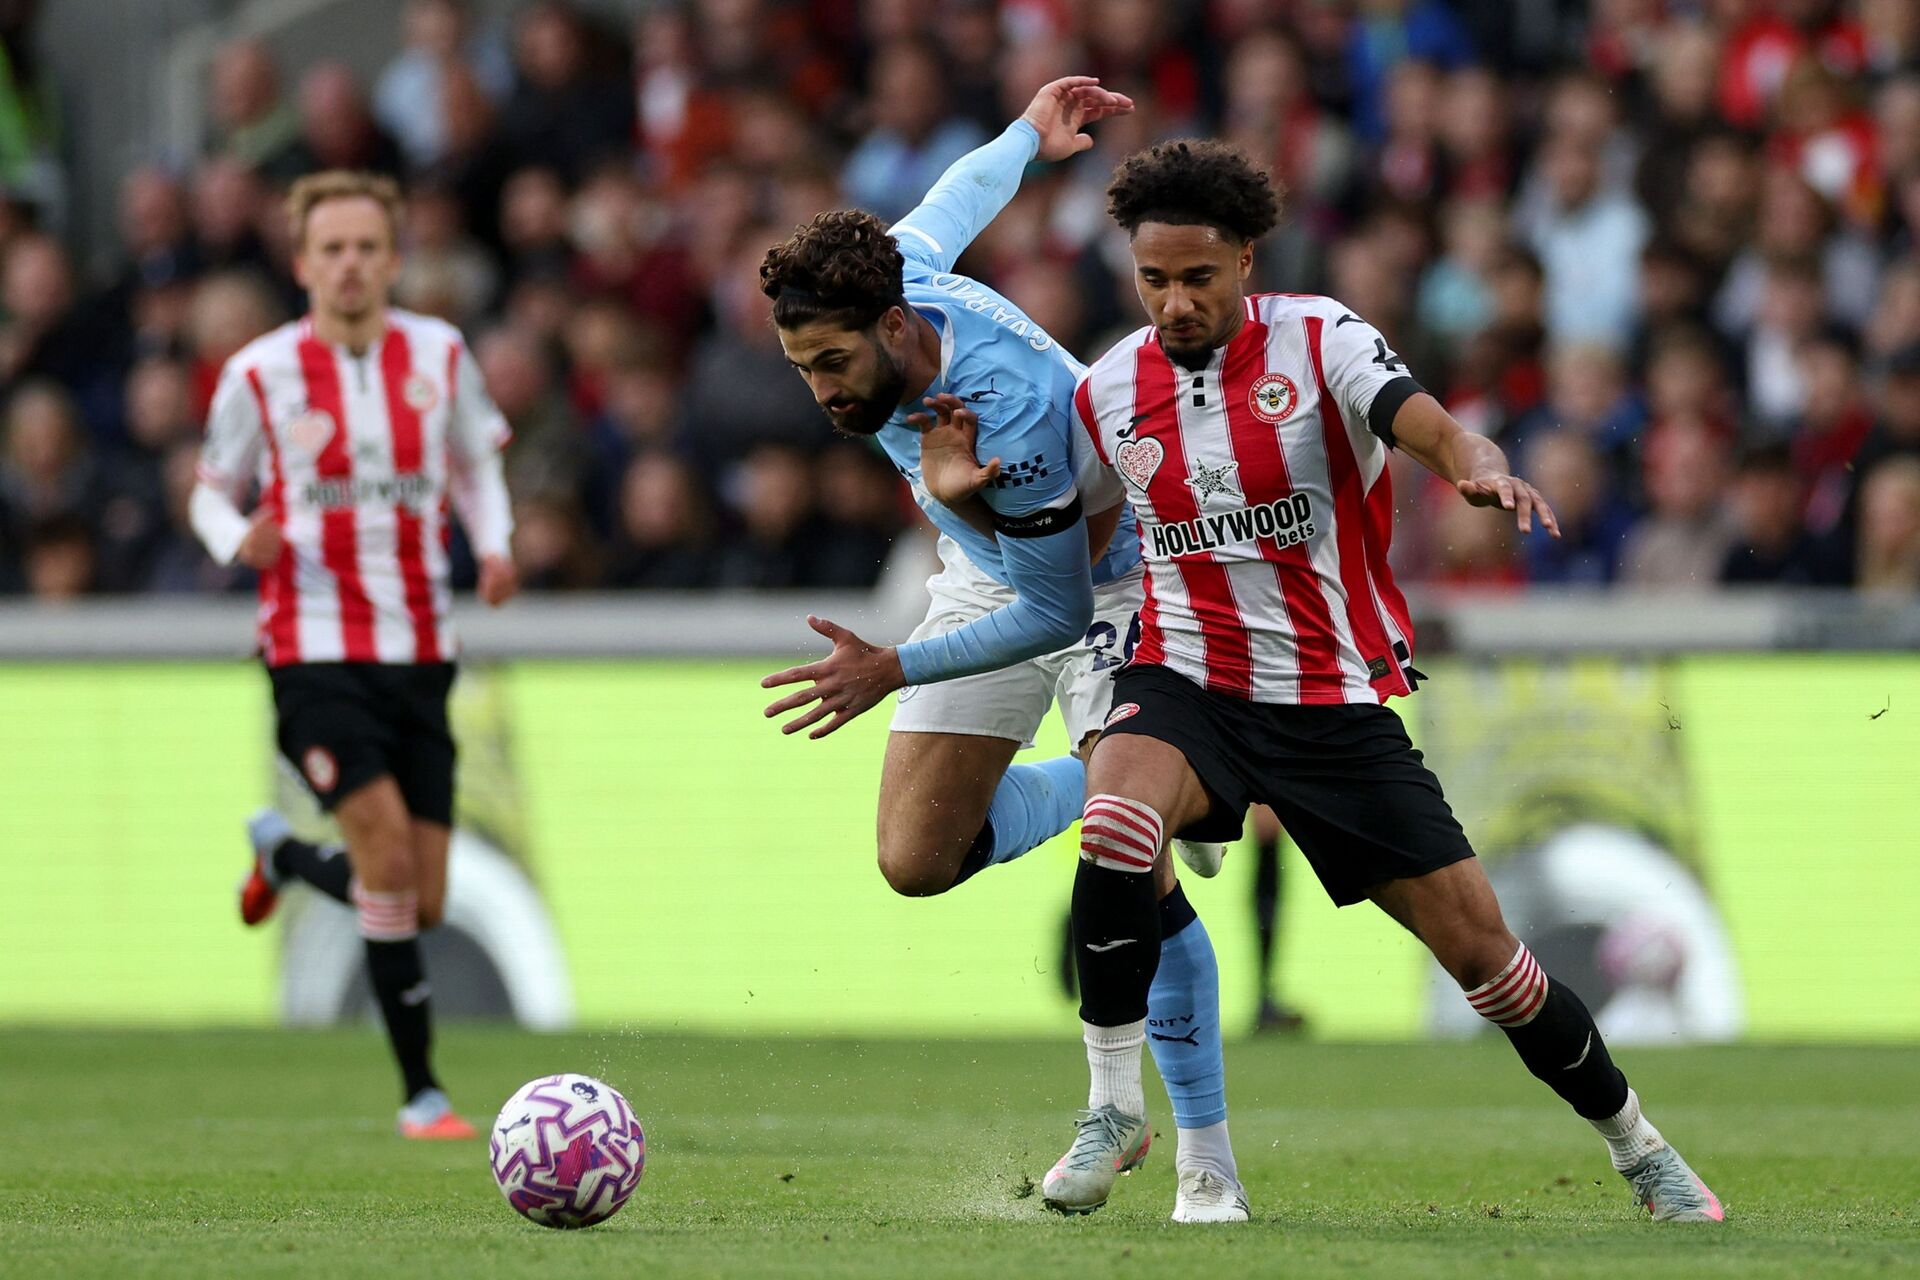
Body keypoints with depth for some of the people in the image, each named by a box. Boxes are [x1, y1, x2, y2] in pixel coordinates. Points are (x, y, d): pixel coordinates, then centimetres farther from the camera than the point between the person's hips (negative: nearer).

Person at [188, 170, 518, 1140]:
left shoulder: (438, 354, 4)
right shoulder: (260, 375, -4)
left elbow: (475, 462, 19)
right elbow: (211, 492, 6)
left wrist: (495, 545, -1)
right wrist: (239, 539, -17)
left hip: (419, 650, 4)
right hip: (316, 650, -4)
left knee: (423, 904, 4)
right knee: (389, 856, -20)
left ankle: (284, 856, 37)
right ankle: (420, 1090, -8)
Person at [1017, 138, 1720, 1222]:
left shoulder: (1319, 339, -9)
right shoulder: (1110, 391, 1)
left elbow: (1429, 425, -29)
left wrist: (1482, 465, -48)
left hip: (1340, 704, -1)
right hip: (1189, 685, 1)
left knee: (1480, 945, -1)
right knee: (1116, 821, -34)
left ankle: (1640, 1148, 22)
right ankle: (1113, 1110, -20)